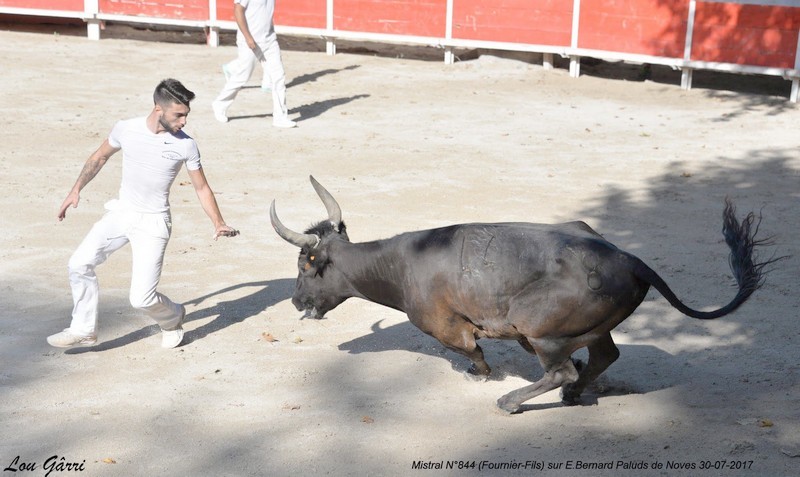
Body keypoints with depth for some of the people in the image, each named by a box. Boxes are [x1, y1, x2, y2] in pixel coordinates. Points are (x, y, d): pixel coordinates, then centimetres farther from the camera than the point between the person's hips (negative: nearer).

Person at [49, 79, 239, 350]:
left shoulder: (186, 145, -11)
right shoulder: (126, 129, -7)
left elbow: (202, 188, -1)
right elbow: (100, 157, 12)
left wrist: (219, 224, -10)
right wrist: (76, 190, 10)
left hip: (153, 223, -3)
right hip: (121, 213, 4)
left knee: (141, 298, -11)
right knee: (80, 264, -8)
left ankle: (173, 319, 24)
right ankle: (84, 331, 10)